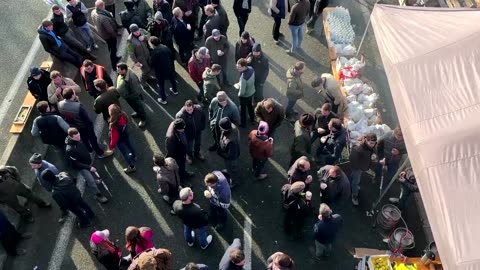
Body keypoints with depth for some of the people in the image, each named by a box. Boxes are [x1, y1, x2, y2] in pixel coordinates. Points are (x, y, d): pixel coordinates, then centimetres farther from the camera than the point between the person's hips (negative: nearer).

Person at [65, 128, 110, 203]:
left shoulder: (78, 139, -16)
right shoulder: (70, 149, -37)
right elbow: (75, 164, -27)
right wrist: (89, 167, -25)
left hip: (87, 163, 8)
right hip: (80, 167, -7)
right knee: (91, 180, -7)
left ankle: (88, 182, 60)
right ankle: (98, 195, 11)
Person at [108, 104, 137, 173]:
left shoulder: (114, 126, -43)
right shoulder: (123, 115, -26)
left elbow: (114, 138, -28)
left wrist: (111, 145, -9)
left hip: (120, 141, -6)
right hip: (126, 135, 6)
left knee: (125, 153, 17)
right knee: (129, 145, 33)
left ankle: (132, 167, 36)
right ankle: (134, 156, 62)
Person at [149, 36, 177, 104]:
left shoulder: (154, 52, -26)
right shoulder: (165, 47, -9)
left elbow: (152, 64, -21)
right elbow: (173, 57, 0)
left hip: (160, 71, -6)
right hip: (170, 68, 6)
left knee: (161, 85, 14)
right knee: (172, 79, 31)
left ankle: (163, 100, 26)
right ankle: (175, 91, 57)